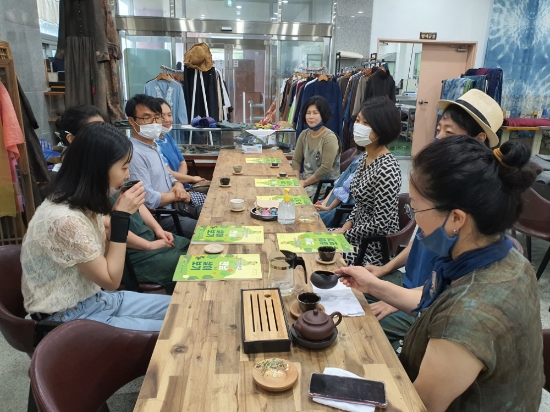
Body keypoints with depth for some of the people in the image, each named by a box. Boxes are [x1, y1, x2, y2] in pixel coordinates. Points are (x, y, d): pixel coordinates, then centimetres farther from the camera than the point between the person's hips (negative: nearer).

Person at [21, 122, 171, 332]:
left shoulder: (83, 204, -2)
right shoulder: (66, 220, -29)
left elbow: (104, 256, 5)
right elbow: (111, 280, -20)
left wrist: (119, 214, -8)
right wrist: (121, 216, -22)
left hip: (92, 300, 8)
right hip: (68, 320, -8)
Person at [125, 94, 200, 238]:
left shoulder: (153, 146, 13)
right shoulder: (135, 153, -21)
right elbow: (148, 199, -26)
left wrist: (178, 185, -1)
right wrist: (176, 195, -9)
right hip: (159, 218, -10)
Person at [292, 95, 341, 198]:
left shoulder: (329, 138, -17)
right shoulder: (304, 135, 5)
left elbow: (325, 169, -21)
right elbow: (296, 160, 7)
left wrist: (305, 183, -16)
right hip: (306, 177, 6)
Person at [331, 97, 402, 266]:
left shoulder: (386, 169, -25)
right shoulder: (365, 156, 3)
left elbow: (380, 224, -24)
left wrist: (344, 234, -14)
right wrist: (346, 226, 1)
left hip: (375, 248, -8)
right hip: (360, 234, 8)